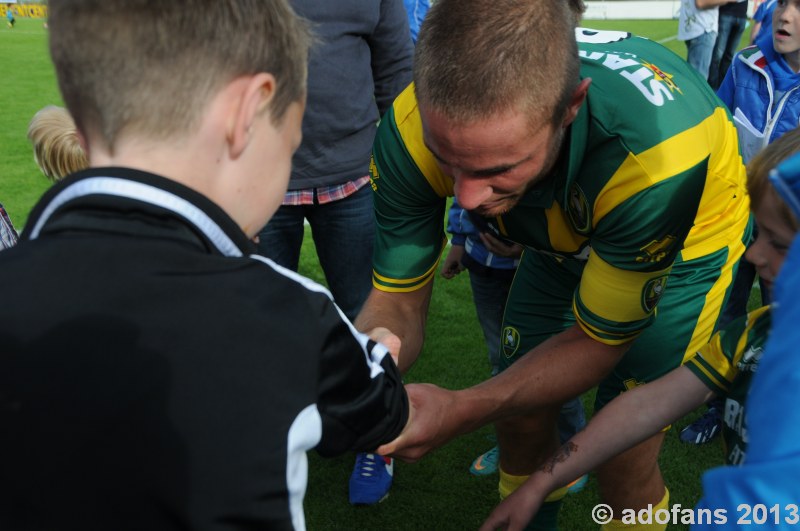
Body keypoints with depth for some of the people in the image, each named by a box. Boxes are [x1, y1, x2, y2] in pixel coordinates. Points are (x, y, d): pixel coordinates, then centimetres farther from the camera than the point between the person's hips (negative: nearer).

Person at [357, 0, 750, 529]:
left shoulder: (655, 150, -43)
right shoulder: (413, 131, -32)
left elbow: (599, 340, -28)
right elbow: (397, 303, -19)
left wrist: (461, 411, -40)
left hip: (687, 239, -3)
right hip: (568, 238, 4)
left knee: (622, 458, -7)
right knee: (521, 421, 7)